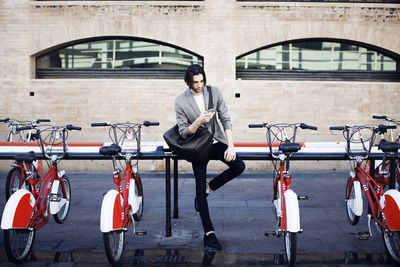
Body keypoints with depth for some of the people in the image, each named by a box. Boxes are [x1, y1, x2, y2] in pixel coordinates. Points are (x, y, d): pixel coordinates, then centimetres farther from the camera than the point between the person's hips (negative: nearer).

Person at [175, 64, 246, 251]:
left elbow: (226, 119, -3)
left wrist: (231, 146, -12)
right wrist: (199, 121, -28)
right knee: (200, 189, -5)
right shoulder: (181, 101, -9)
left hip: (217, 142, 2)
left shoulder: (214, 92, -3)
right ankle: (209, 234, 1)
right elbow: (183, 133, -8)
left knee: (239, 166, -22)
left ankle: (208, 187, 3)